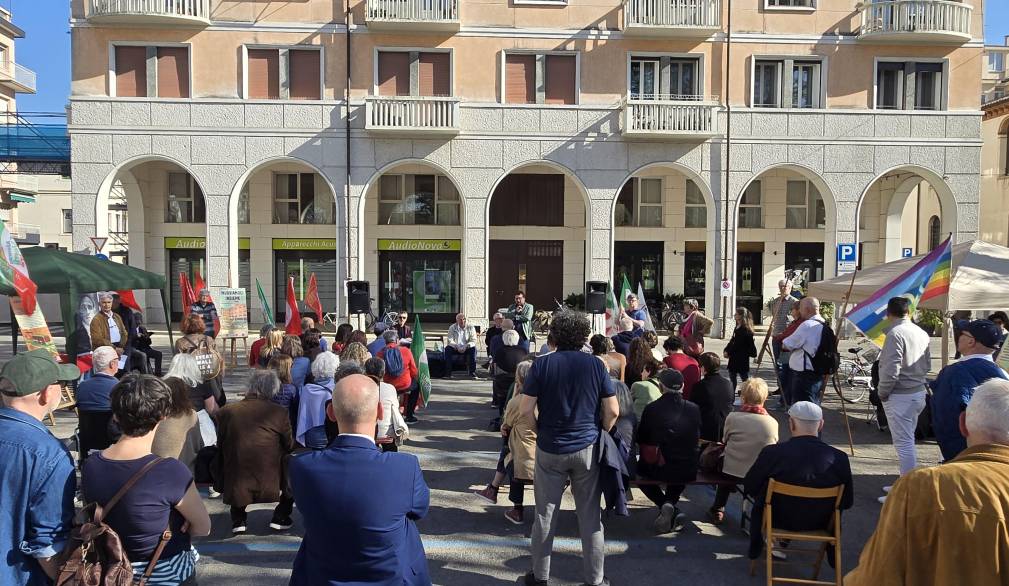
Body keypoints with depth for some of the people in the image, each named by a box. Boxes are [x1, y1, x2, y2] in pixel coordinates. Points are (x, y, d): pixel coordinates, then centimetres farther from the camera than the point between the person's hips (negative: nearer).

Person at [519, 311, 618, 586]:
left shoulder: (542, 365, -7)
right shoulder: (596, 365, -4)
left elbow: (526, 410, -8)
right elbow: (612, 411, -3)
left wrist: (542, 430, 9)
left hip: (550, 449, 0)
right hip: (587, 448, 1)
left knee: (545, 514, 11)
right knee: (590, 516, 9)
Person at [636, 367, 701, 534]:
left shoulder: (651, 408, -12)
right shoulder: (694, 409, -5)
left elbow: (641, 440, 1)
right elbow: (696, 438, 11)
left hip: (660, 470, -3)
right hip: (689, 472, 3)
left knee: (640, 466, 30)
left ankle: (665, 504, 9)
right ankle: (671, 504, 22)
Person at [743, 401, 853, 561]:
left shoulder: (772, 453, -25)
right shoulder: (839, 458, -21)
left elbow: (749, 487, -9)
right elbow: (847, 502, -7)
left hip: (779, 520, -1)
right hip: (820, 523, 1)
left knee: (760, 497, 30)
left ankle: (755, 547, 41)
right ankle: (832, 554, 42)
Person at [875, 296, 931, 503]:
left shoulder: (895, 334, -19)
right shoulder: (921, 333, 7)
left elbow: (891, 370, -22)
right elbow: (927, 365, 16)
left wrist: (882, 392, -9)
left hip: (900, 396, -9)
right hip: (918, 392, 9)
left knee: (904, 444, -4)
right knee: (907, 442, 18)